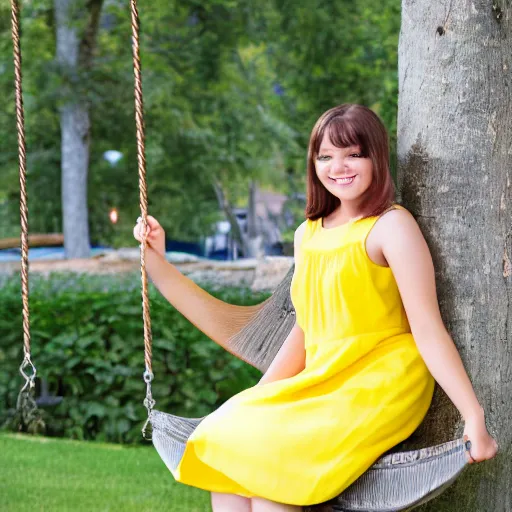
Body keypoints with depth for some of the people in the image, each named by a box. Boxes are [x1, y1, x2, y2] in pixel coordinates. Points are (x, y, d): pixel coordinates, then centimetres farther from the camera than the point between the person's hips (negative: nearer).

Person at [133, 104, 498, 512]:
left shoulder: (391, 226, -9)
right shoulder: (309, 234, 13)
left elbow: (428, 330, -13)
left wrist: (474, 417, -18)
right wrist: (257, 402, 14)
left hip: (380, 386, -7)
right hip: (321, 386, 7)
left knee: (267, 460, -22)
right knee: (224, 450, -7)